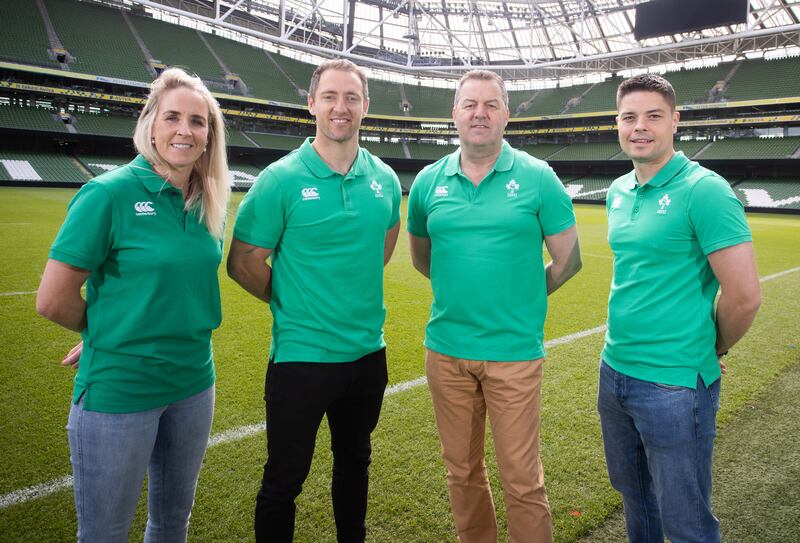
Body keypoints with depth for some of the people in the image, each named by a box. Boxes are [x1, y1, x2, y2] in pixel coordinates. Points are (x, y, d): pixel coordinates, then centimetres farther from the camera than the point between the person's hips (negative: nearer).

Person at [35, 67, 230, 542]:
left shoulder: (209, 204, 1)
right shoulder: (109, 193, -16)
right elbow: (54, 301, -14)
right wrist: (110, 332, 1)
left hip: (194, 382, 5)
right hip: (118, 390, -5)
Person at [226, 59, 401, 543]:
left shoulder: (385, 179, 1)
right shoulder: (281, 179, -13)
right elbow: (243, 263, -10)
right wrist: (293, 304, -3)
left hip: (368, 353, 5)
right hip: (301, 355, -5)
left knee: (355, 463, 24)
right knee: (284, 481, 9)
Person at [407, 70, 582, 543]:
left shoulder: (538, 178, -4)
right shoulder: (428, 182, 4)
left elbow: (568, 261, 1)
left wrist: (518, 298, 6)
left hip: (514, 351, -3)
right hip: (446, 350, 3)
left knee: (523, 481, 5)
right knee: (462, 471, 18)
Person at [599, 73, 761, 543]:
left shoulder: (704, 190, -16)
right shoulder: (618, 192, 7)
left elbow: (744, 297, -18)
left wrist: (712, 350, -1)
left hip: (674, 384, -6)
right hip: (614, 370, 7)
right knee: (634, 495, 23)